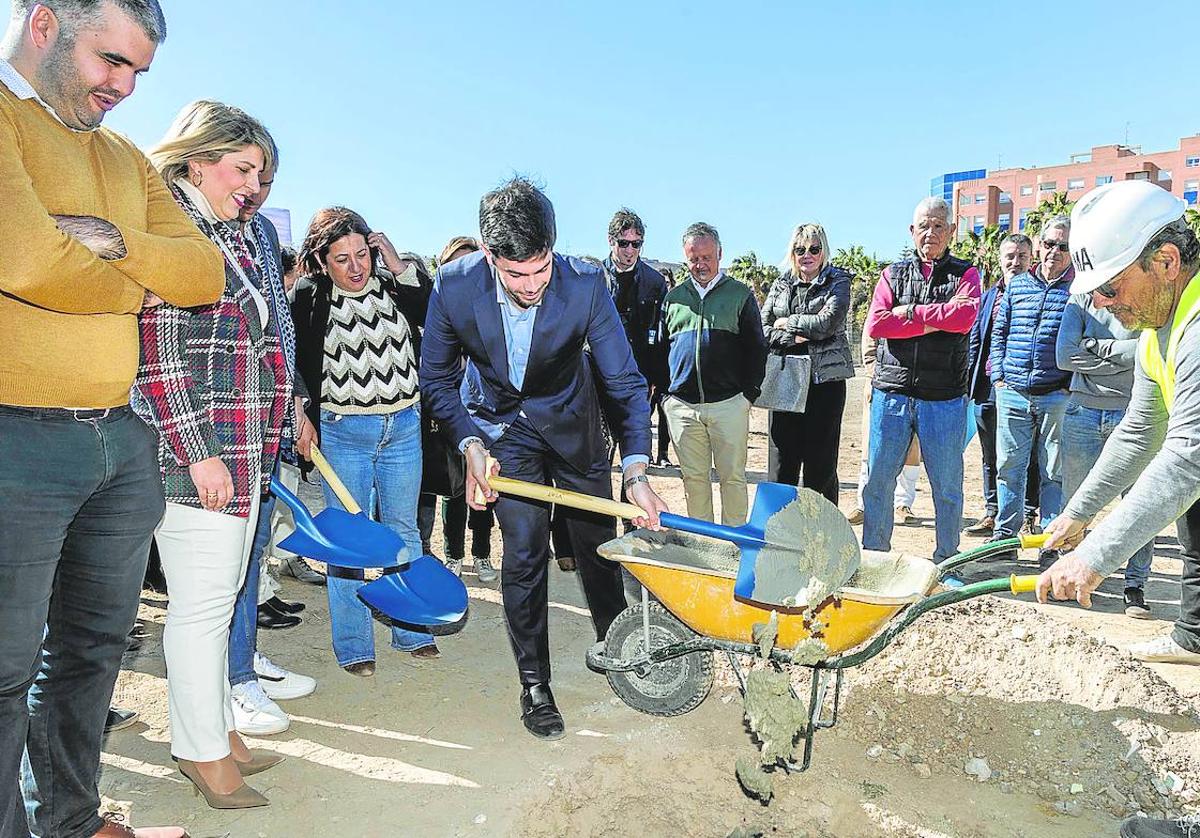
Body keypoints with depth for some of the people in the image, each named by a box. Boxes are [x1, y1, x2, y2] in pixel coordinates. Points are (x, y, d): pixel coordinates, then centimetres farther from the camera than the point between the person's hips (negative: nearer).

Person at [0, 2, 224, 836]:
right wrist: (137, 288, -2)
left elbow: (205, 274, 6)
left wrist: (112, 243, -11)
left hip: (121, 437, 7)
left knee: (94, 645, 17)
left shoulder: (129, 161, 17)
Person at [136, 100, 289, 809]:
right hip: (196, 455, -9)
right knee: (201, 605, 2)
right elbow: (159, 353, -16)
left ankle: (217, 729, 30)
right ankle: (203, 750, 17)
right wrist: (197, 452, -18)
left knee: (223, 598, 16)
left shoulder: (233, 239, 18)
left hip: (246, 455, 9)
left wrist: (285, 415, 22)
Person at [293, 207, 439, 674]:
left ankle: (412, 631, 25)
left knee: (403, 531, 12)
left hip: (404, 428, 3)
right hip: (342, 433, -2)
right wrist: (305, 420, -9)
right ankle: (353, 646, 15)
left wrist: (400, 267, -10)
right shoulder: (310, 301, -3)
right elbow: (297, 367, -1)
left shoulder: (394, 287, 3)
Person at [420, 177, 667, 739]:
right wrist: (470, 446, -21)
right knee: (524, 550, -8)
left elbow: (624, 381, -22)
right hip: (500, 425, 0)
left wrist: (636, 472, -31)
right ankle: (534, 683, 11)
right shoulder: (455, 286, -25)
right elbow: (436, 378, -9)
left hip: (571, 419, 1)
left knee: (599, 542, 11)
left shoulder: (586, 284, -28)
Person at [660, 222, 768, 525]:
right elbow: (661, 348, 17)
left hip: (729, 404, -2)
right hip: (682, 406, 3)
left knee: (732, 477, 3)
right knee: (694, 478, 8)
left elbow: (757, 348, 6)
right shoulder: (673, 297, 14)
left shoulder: (741, 295, 6)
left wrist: (749, 393, -2)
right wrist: (665, 393, 8)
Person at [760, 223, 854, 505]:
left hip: (826, 379, -3)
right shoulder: (781, 284, 13)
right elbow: (762, 328, 5)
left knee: (822, 459, 1)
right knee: (783, 455, 3)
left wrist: (787, 323, -4)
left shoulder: (838, 281, 4)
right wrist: (792, 338, -9)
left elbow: (829, 322, -12)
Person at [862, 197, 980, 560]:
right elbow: (875, 324, -5)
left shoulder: (965, 274, 7)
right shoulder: (893, 274, 11)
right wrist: (931, 323, -10)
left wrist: (908, 312, -8)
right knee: (878, 480, 6)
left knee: (947, 486, 7)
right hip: (891, 393, 1)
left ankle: (947, 559, 23)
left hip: (944, 397, -1)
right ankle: (873, 556, 20)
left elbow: (963, 318, -14)